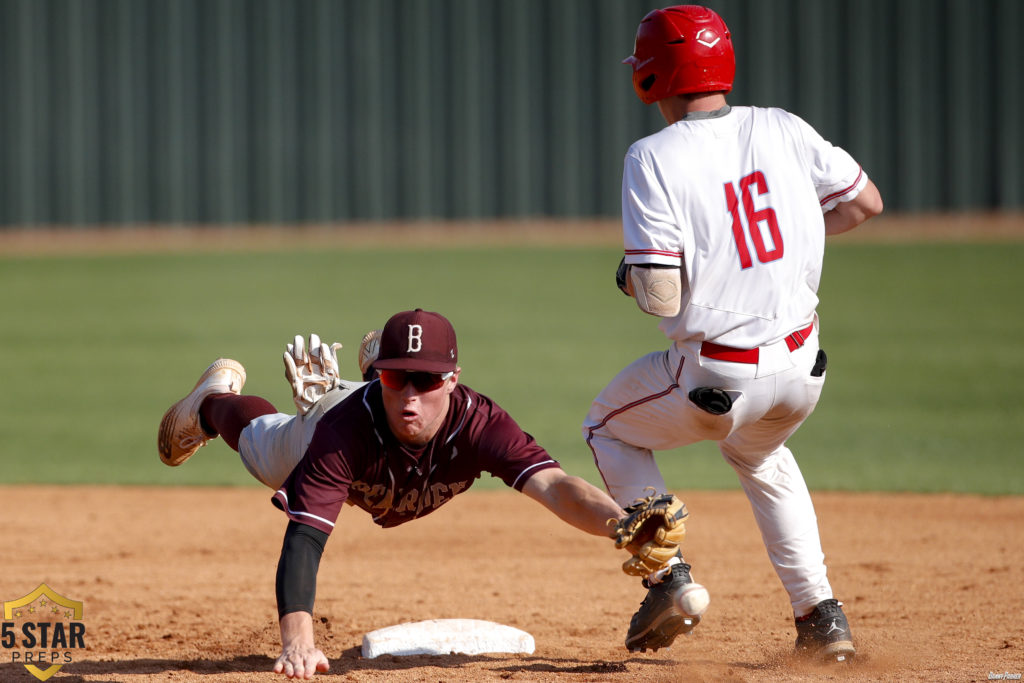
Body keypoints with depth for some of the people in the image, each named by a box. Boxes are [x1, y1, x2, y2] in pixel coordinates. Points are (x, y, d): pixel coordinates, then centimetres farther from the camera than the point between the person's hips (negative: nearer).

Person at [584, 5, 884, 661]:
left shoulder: (652, 158, -14)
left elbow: (661, 297, -19)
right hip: (803, 371, 5)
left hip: (718, 381, -5)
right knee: (760, 455, 36)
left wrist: (632, 279, 5)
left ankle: (668, 576, 10)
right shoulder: (782, 129, 1)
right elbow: (867, 201, 11)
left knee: (609, 427, 25)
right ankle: (821, 617, 23)